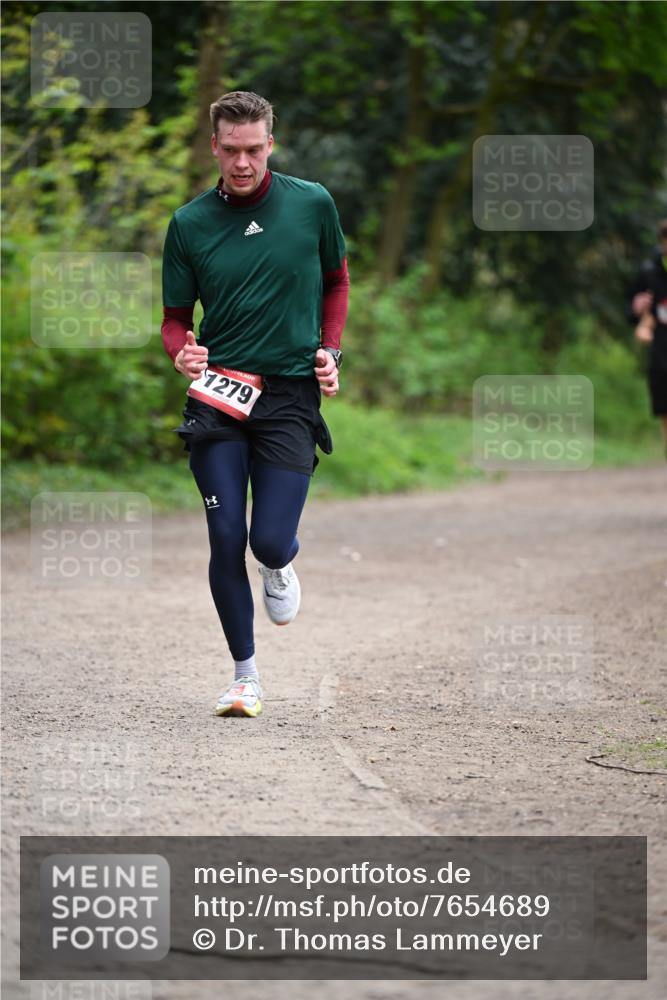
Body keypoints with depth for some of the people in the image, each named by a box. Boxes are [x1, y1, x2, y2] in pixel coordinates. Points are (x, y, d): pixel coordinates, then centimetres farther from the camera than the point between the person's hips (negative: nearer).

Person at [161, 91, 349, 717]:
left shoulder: (312, 205, 1)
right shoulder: (189, 224, 2)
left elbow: (336, 281, 17)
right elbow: (175, 317, 8)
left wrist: (330, 349, 4)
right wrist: (181, 351, -14)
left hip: (291, 393, -1)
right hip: (217, 394, 1)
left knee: (270, 540, -9)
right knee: (226, 540, -4)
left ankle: (279, 567, 31)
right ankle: (245, 675, 12)